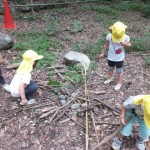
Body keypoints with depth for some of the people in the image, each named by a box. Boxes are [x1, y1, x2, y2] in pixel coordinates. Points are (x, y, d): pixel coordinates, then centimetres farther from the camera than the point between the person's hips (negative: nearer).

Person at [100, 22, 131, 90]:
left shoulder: (126, 37, -19)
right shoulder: (109, 36, -16)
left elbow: (129, 45, -5)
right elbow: (106, 44, -2)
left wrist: (125, 44, -29)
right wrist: (103, 53, 4)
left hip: (120, 58, -3)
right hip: (110, 57, 3)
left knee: (119, 71, 9)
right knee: (110, 68, 24)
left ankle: (119, 83, 29)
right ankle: (110, 78, 51)